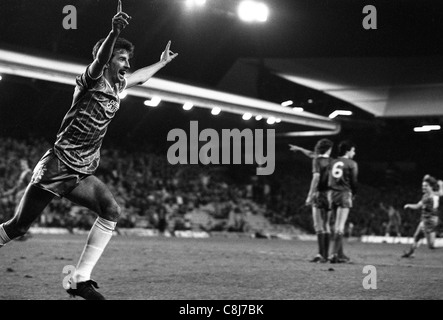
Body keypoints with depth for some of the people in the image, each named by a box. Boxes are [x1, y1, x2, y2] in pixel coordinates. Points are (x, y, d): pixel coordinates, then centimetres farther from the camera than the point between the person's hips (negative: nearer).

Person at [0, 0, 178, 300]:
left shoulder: (117, 85, 13)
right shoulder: (94, 80, -10)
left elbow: (139, 78, 37)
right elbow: (99, 60, -34)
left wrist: (163, 61, 45)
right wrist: (115, 33, -52)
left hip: (82, 174, 7)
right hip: (56, 168, -7)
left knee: (111, 210, -17)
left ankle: (80, 280, -16)